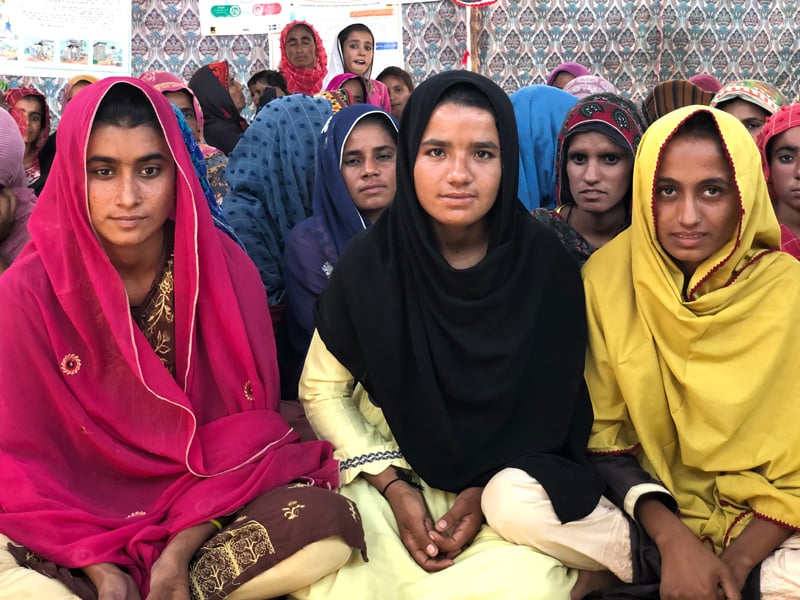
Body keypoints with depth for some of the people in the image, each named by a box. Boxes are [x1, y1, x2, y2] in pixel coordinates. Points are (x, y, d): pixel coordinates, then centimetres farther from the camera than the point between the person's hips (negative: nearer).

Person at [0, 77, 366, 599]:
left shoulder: (224, 269, -9)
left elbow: (245, 425, -6)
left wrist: (177, 555, -16)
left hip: (212, 497, 1)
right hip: (81, 512, 0)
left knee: (326, 525, -27)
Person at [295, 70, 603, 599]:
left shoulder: (547, 267, -9)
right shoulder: (369, 262, -9)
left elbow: (554, 407, -1)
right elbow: (322, 391, 0)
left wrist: (487, 493, -13)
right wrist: (393, 487, -11)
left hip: (510, 478, 0)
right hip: (389, 473, 0)